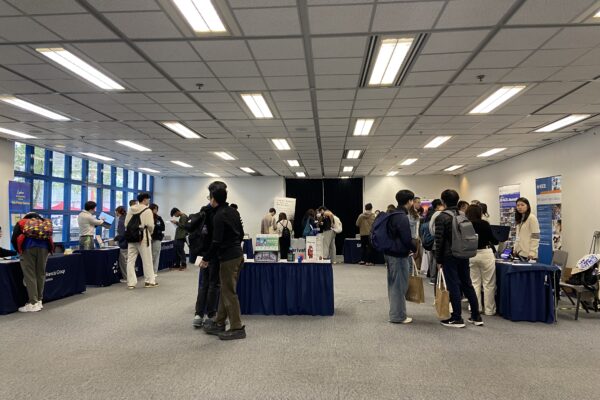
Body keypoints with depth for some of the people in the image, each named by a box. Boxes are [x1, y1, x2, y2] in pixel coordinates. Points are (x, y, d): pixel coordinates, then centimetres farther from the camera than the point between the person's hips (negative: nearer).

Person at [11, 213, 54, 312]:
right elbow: (49, 237, 22)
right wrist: (50, 250, 29)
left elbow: (14, 240, 16)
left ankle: (33, 303, -3)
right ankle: (39, 301, 13)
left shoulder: (21, 223, 26)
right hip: (43, 247, 3)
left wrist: (20, 251, 28)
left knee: (30, 276, -1)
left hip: (28, 247, -2)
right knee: (40, 274, 10)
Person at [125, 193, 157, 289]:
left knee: (130, 260, 7)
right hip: (143, 237, -5)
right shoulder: (147, 210, -9)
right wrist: (150, 233, 6)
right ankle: (150, 281, 13)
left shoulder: (130, 210, 9)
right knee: (147, 260, 5)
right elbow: (150, 225, -13)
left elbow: (126, 224, 7)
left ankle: (131, 283, 7)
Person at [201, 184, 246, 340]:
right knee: (225, 291, 15)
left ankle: (237, 328, 3)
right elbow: (241, 233, 18)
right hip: (238, 254, 9)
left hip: (228, 257, -9)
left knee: (229, 293, -2)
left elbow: (216, 241, -19)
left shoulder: (219, 216, -16)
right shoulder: (233, 212, 11)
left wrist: (206, 259, -9)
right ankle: (219, 323, 24)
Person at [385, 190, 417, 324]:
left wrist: (411, 246, 18)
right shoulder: (402, 217, -18)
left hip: (390, 253, 10)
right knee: (399, 286, -1)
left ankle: (395, 313, 25)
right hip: (399, 255, -10)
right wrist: (415, 249, 0)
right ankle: (398, 316, 7)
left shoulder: (393, 215, 12)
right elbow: (407, 239, -19)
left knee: (393, 285, 15)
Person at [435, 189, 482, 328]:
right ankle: (476, 316, 19)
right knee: (467, 284, 13)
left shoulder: (441, 217, -11)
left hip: (449, 256, -6)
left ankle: (457, 318, 5)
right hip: (464, 255, 6)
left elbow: (439, 241, -13)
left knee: (454, 286, -1)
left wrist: (438, 260, -5)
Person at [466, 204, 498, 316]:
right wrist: (499, 240, 23)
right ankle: (489, 310, 8)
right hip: (485, 253, -4)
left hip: (471, 255, 4)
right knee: (488, 284, 4)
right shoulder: (484, 224, -8)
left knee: (475, 283, 11)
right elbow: (492, 240, 2)